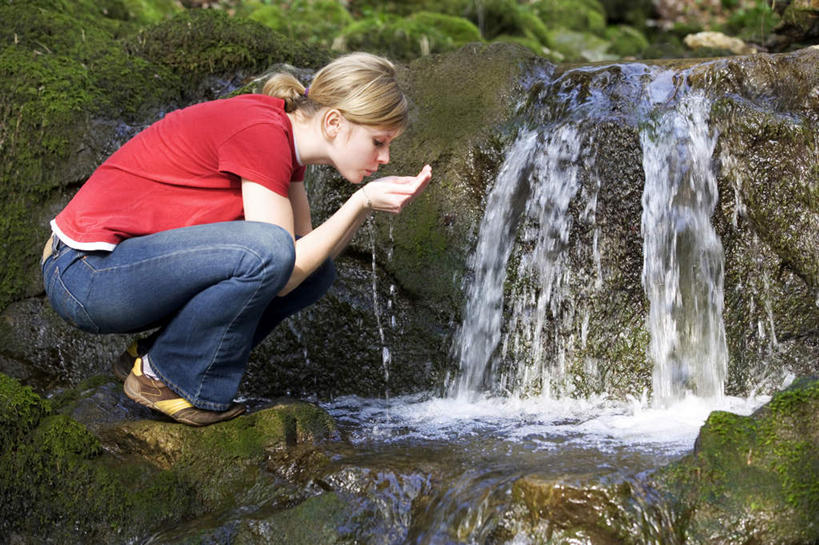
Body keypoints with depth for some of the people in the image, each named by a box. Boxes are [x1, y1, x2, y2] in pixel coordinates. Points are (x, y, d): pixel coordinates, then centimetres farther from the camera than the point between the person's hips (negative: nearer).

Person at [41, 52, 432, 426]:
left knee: (316, 270, 3)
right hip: (87, 272, -9)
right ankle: (162, 375, -7)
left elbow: (307, 250, 7)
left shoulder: (283, 134, 7)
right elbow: (283, 275, -21)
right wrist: (362, 200, -18)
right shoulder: (260, 132, -21)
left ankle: (150, 357, 6)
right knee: (265, 250, -30)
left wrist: (368, 204, -4)